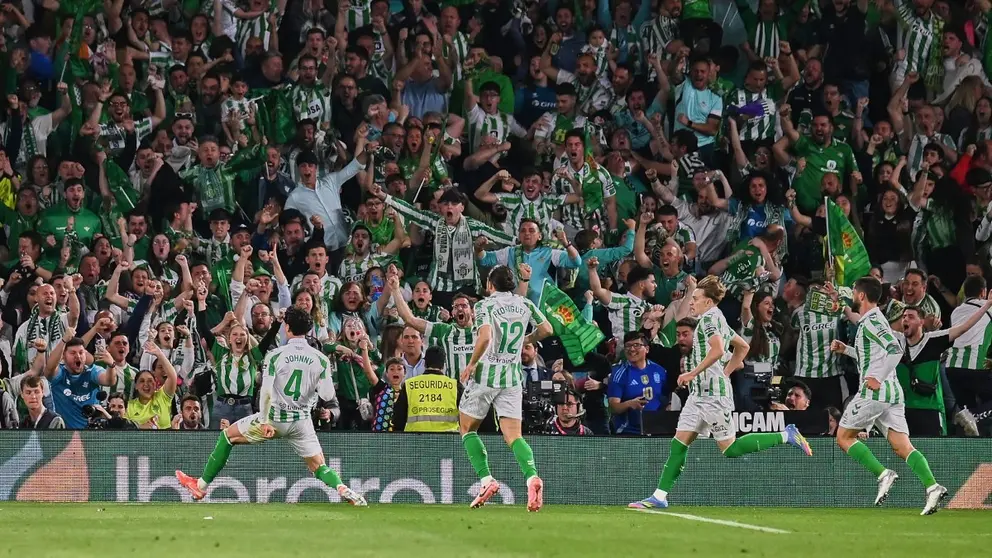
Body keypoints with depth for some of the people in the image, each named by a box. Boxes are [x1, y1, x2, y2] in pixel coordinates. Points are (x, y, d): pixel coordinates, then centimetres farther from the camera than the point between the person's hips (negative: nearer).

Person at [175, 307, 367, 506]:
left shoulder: (275, 355, -9)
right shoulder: (320, 359, -3)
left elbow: (266, 392, -17)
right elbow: (327, 395, -5)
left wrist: (264, 421, -12)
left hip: (274, 417, -2)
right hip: (301, 421, 2)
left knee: (228, 435, 17)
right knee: (318, 466, 11)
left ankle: (202, 485, 21)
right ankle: (342, 488, -21)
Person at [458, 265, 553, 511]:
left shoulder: (485, 305, -8)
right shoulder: (524, 304, 7)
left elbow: (485, 337, -23)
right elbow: (546, 329, 15)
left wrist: (471, 364, -11)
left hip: (485, 374, -4)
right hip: (512, 377, 4)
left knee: (467, 429, 15)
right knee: (513, 435, -1)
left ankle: (486, 480, 1)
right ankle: (532, 476, -28)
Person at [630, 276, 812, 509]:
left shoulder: (709, 318, -10)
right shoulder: (717, 320, 19)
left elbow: (717, 350, -26)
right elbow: (742, 347, 28)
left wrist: (693, 373, -22)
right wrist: (725, 372, 24)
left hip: (713, 393, -10)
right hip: (699, 394, 10)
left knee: (730, 449, -6)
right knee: (679, 444, 3)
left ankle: (786, 436, 1)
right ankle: (659, 496, 1)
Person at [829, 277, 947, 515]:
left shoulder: (871, 321, -9)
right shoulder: (873, 320, 21)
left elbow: (895, 350, -22)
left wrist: (877, 378, -21)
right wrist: (846, 349, 29)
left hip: (874, 392, -9)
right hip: (892, 394, 9)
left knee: (844, 436, 5)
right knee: (903, 447, -1)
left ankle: (883, 474, -8)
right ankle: (932, 486, -20)